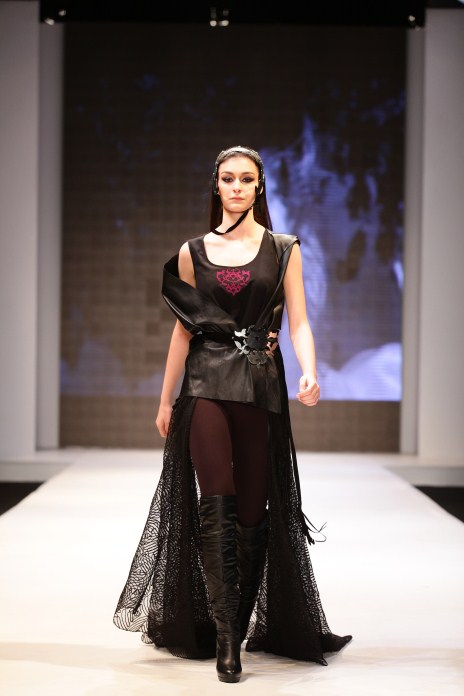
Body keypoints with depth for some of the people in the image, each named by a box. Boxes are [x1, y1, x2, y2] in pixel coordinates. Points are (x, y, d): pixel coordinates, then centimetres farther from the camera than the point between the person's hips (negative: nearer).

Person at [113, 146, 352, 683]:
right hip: (206, 383, 0)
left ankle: (245, 623, 19)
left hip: (260, 385, 1)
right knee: (216, 503, -13)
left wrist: (309, 374, -18)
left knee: (254, 508, 3)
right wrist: (165, 400, 12)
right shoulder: (194, 253, 9)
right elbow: (183, 330, 12)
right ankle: (224, 635, -12)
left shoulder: (284, 250, 7)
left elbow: (299, 321, 1)